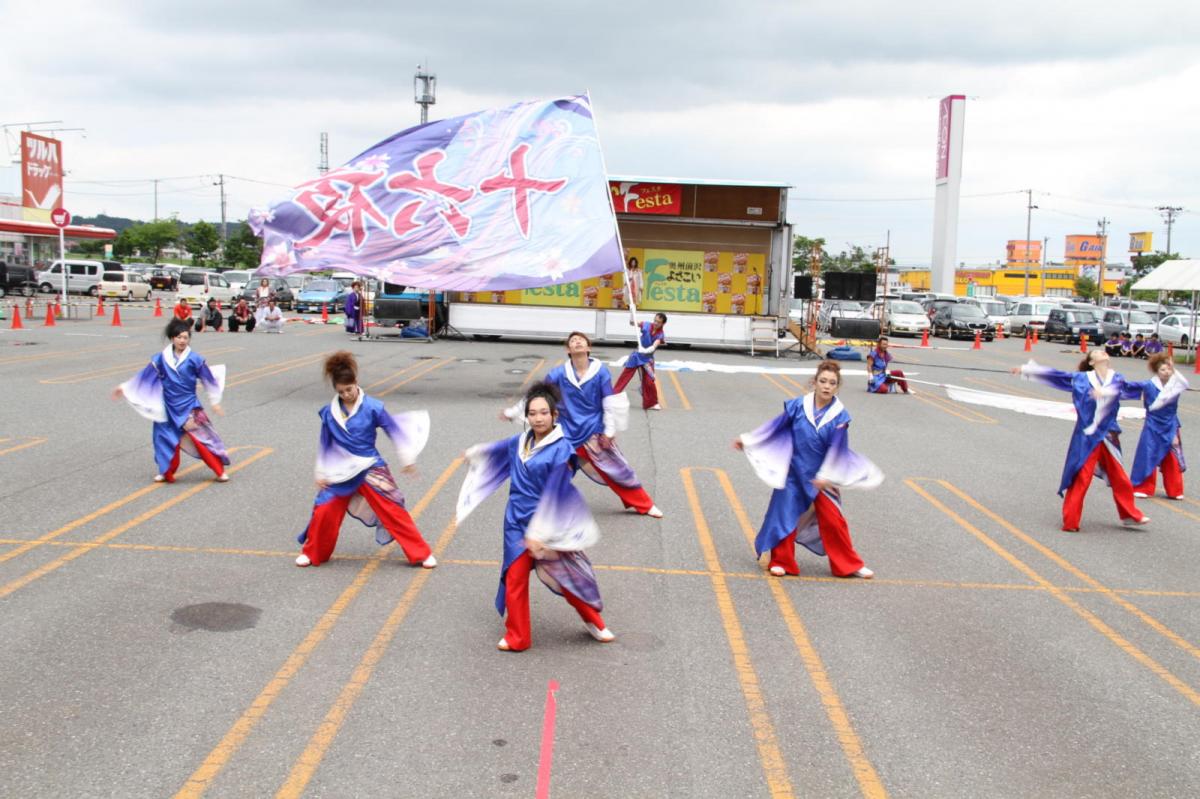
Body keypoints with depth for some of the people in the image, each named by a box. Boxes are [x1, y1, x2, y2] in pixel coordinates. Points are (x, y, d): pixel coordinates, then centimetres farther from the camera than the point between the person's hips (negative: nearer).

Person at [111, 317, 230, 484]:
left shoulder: (194, 359, -8)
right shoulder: (162, 358, -2)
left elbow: (209, 379, -1)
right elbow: (144, 376, 7)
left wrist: (215, 402, 1)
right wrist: (124, 388, 10)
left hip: (189, 406, -3)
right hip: (169, 407, 3)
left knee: (202, 436, -7)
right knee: (165, 437, 8)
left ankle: (220, 471, 0)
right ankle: (166, 472, 25)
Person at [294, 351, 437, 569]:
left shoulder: (372, 407, -12)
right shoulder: (329, 413, -3)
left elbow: (394, 429, -5)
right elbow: (325, 445, 7)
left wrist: (407, 459, -4)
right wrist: (321, 474, 9)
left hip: (371, 470, -2)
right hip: (341, 472, 2)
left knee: (393, 511, -5)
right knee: (324, 512, -1)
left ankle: (421, 553, 3)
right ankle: (311, 553, 23)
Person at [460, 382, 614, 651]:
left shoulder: (561, 449, -17)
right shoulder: (520, 442, 1)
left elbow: (554, 494, -19)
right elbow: (498, 450, 24)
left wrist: (539, 532, -20)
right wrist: (475, 454, 42)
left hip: (547, 522, -5)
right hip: (517, 522, 5)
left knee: (566, 576, 7)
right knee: (514, 579, 5)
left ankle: (594, 622, 30)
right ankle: (517, 638, 21)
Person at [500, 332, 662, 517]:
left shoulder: (600, 371, -10)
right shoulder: (559, 373, -8)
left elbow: (610, 402, -6)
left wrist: (609, 431, -6)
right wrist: (512, 412, 3)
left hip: (594, 433, 0)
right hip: (567, 435, 0)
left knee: (619, 469, 6)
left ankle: (644, 505, 24)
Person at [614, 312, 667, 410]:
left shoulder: (660, 335, -16)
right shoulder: (647, 325, -11)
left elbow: (654, 346, -34)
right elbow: (634, 323, -1)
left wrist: (646, 350, -52)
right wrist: (632, 320, -24)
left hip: (647, 358, -2)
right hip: (636, 354, 2)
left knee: (649, 381, -1)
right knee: (625, 376, 6)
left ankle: (651, 403, 17)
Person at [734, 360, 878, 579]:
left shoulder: (839, 415, -12)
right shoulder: (798, 405, -12)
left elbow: (837, 449, -11)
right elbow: (776, 426, -2)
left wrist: (825, 477, -15)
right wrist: (747, 439, 1)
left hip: (822, 476, 0)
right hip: (794, 472, 0)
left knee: (833, 520, 4)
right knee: (785, 516, 3)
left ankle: (848, 565, 20)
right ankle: (781, 562, 19)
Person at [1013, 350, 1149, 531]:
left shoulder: (1117, 378, 2)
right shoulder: (1081, 378, 0)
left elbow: (1118, 388, -20)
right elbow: (1055, 375, 3)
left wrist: (1104, 392, -42)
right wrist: (1026, 369, 4)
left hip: (1108, 437, 3)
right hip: (1086, 438, -2)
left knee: (1120, 479, 12)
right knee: (1080, 479, -3)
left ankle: (1129, 515, 31)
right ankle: (1070, 521, 6)